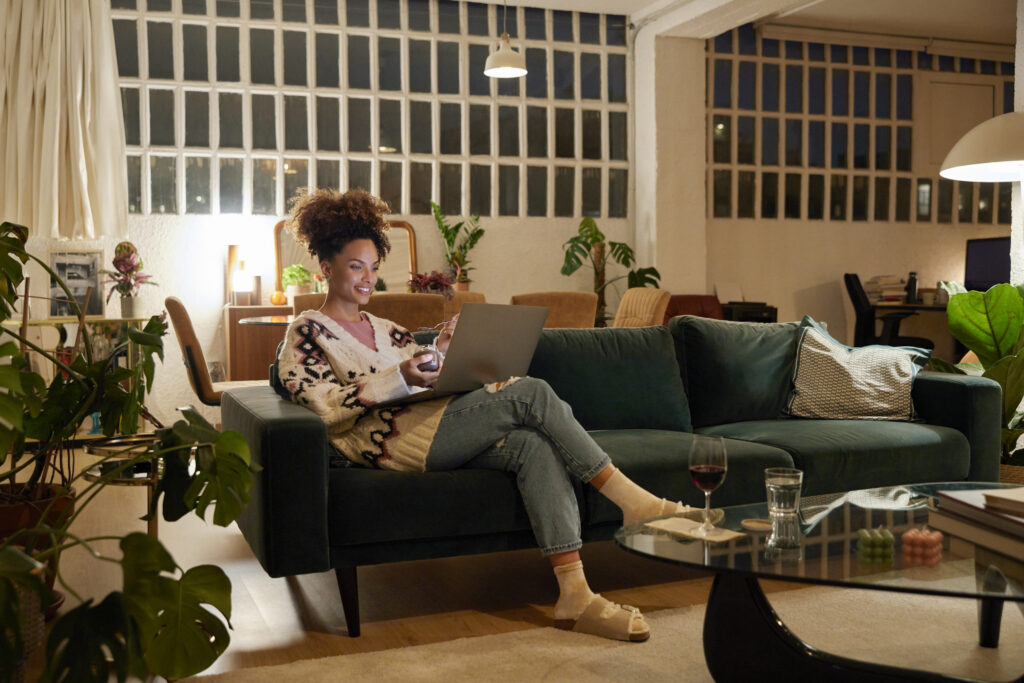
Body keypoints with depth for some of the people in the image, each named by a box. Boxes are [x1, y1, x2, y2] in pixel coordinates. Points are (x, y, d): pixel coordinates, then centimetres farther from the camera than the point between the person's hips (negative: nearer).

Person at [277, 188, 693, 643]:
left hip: (430, 430, 7)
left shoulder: (385, 329, 29)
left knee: (534, 446, -24)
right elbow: (325, 407, -8)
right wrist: (399, 378, -17)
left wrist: (441, 351, 4)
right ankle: (633, 501, -19)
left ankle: (575, 596, -32)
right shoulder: (306, 333, 8)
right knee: (532, 392, -21)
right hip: (389, 439, -7)